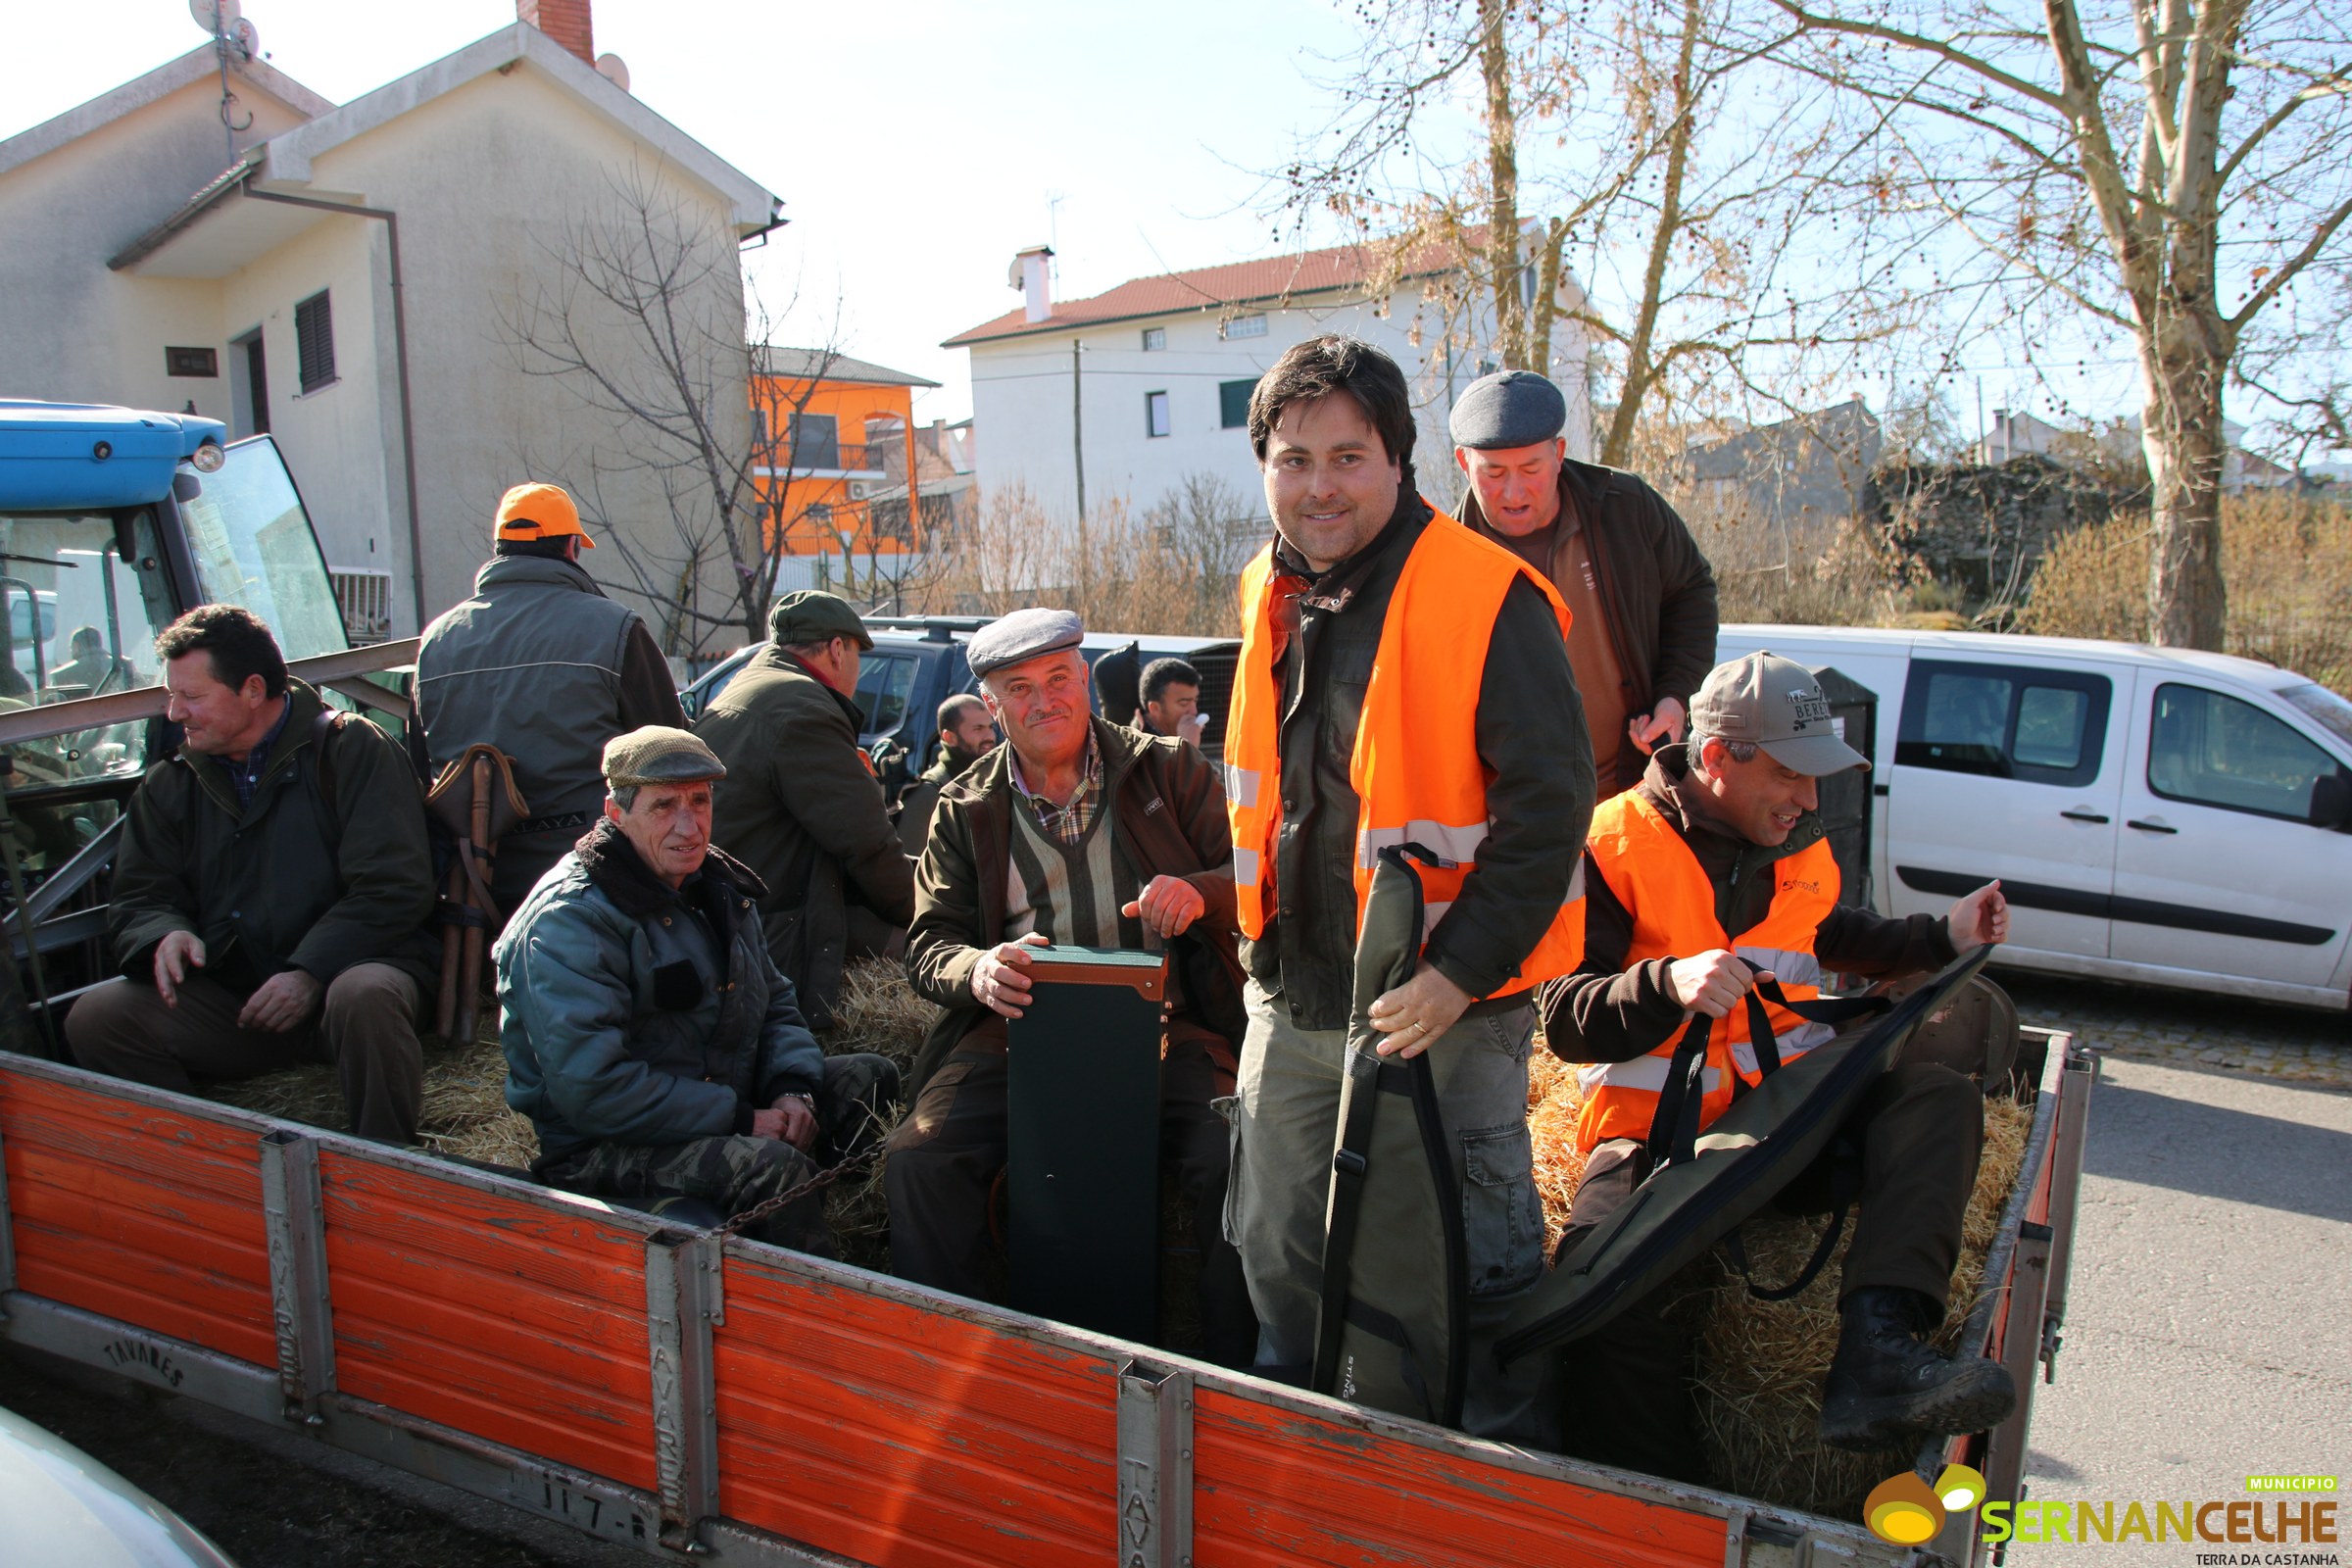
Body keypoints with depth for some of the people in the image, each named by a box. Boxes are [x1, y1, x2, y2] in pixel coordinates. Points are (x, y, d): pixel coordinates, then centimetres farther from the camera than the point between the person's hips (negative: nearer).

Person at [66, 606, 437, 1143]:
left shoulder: (352, 750, -3)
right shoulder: (169, 783, 14)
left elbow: (394, 890, -10)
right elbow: (138, 899, 14)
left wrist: (311, 972, -20)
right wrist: (165, 936, -11)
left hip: (345, 966, -5)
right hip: (229, 994, 5)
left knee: (364, 997, -39)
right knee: (95, 1018, -18)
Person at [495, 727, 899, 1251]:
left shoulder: (717, 884, 9)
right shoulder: (569, 921, -19)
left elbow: (776, 1004, 16)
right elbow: (591, 1089, -27)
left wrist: (793, 1089, -7)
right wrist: (743, 1120, -24)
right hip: (600, 1148, -9)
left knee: (869, 1079, 1)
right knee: (774, 1165, -32)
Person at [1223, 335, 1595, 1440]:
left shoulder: (1488, 600, -17)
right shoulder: (1272, 595, 6)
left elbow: (1548, 803, -19)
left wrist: (1459, 972, -23)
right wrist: (1259, 926, 15)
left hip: (1447, 1005, -7)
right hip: (1292, 997, 7)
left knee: (1475, 1261, 8)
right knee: (1278, 1246, 21)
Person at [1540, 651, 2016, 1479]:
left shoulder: (1799, 844, 15)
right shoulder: (1616, 844, -6)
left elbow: (1829, 935, 38)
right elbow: (1566, 1020, -11)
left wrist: (1943, 937, 22)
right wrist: (1668, 983, -29)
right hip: (1658, 1129, -5)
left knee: (1936, 1096, -21)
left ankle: (1876, 1349, -39)